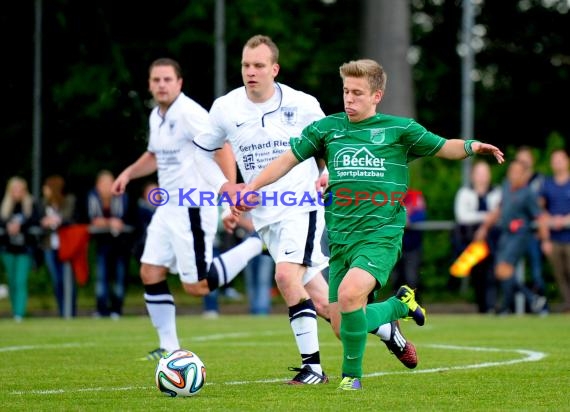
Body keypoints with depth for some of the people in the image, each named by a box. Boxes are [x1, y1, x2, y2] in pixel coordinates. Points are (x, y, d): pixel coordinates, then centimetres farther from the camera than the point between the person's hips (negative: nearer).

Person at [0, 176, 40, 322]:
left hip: (25, 249, -4)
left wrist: (20, 225, -24)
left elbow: (35, 220, -11)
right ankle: (15, 310, 22)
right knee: (12, 282, 10)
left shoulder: (31, 204, 1)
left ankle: (19, 314, -18)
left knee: (21, 281, -13)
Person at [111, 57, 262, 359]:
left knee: (196, 286, -7)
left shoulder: (188, 113, -16)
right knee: (150, 274, 2)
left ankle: (254, 246, 8)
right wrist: (129, 173, 16)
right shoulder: (156, 116, 13)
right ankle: (169, 346, 9)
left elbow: (222, 147, -23)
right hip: (168, 207, 9)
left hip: (193, 209, -9)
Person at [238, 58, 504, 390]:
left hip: (381, 235, -5)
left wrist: (471, 146, -10)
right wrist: (253, 187, 12)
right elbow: (289, 158, 18)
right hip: (340, 237, 5)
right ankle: (400, 305, 33)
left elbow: (443, 147, 10)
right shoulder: (327, 128, 10)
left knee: (349, 293, -30)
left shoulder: (398, 129, 4)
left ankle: (352, 375, -11)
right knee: (343, 325, 3)